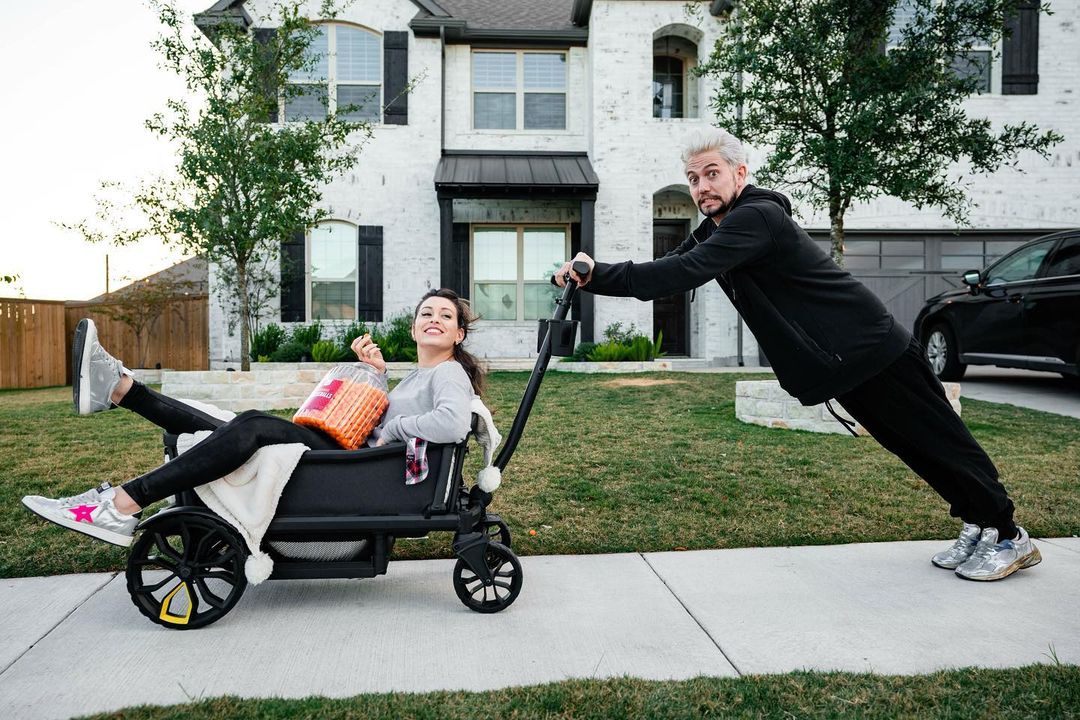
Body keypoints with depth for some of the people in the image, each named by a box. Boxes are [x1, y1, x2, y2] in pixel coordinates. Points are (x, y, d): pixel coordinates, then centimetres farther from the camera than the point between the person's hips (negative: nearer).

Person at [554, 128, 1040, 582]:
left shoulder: (757, 216, -22)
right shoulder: (711, 234, 8)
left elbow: (684, 273, -33)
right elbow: (664, 276, 1)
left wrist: (597, 272, -31)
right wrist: (594, 277, -13)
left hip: (874, 348, -8)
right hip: (835, 367, 8)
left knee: (940, 440, 6)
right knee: (914, 448, 18)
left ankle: (1008, 536, 23)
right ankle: (976, 526, 33)